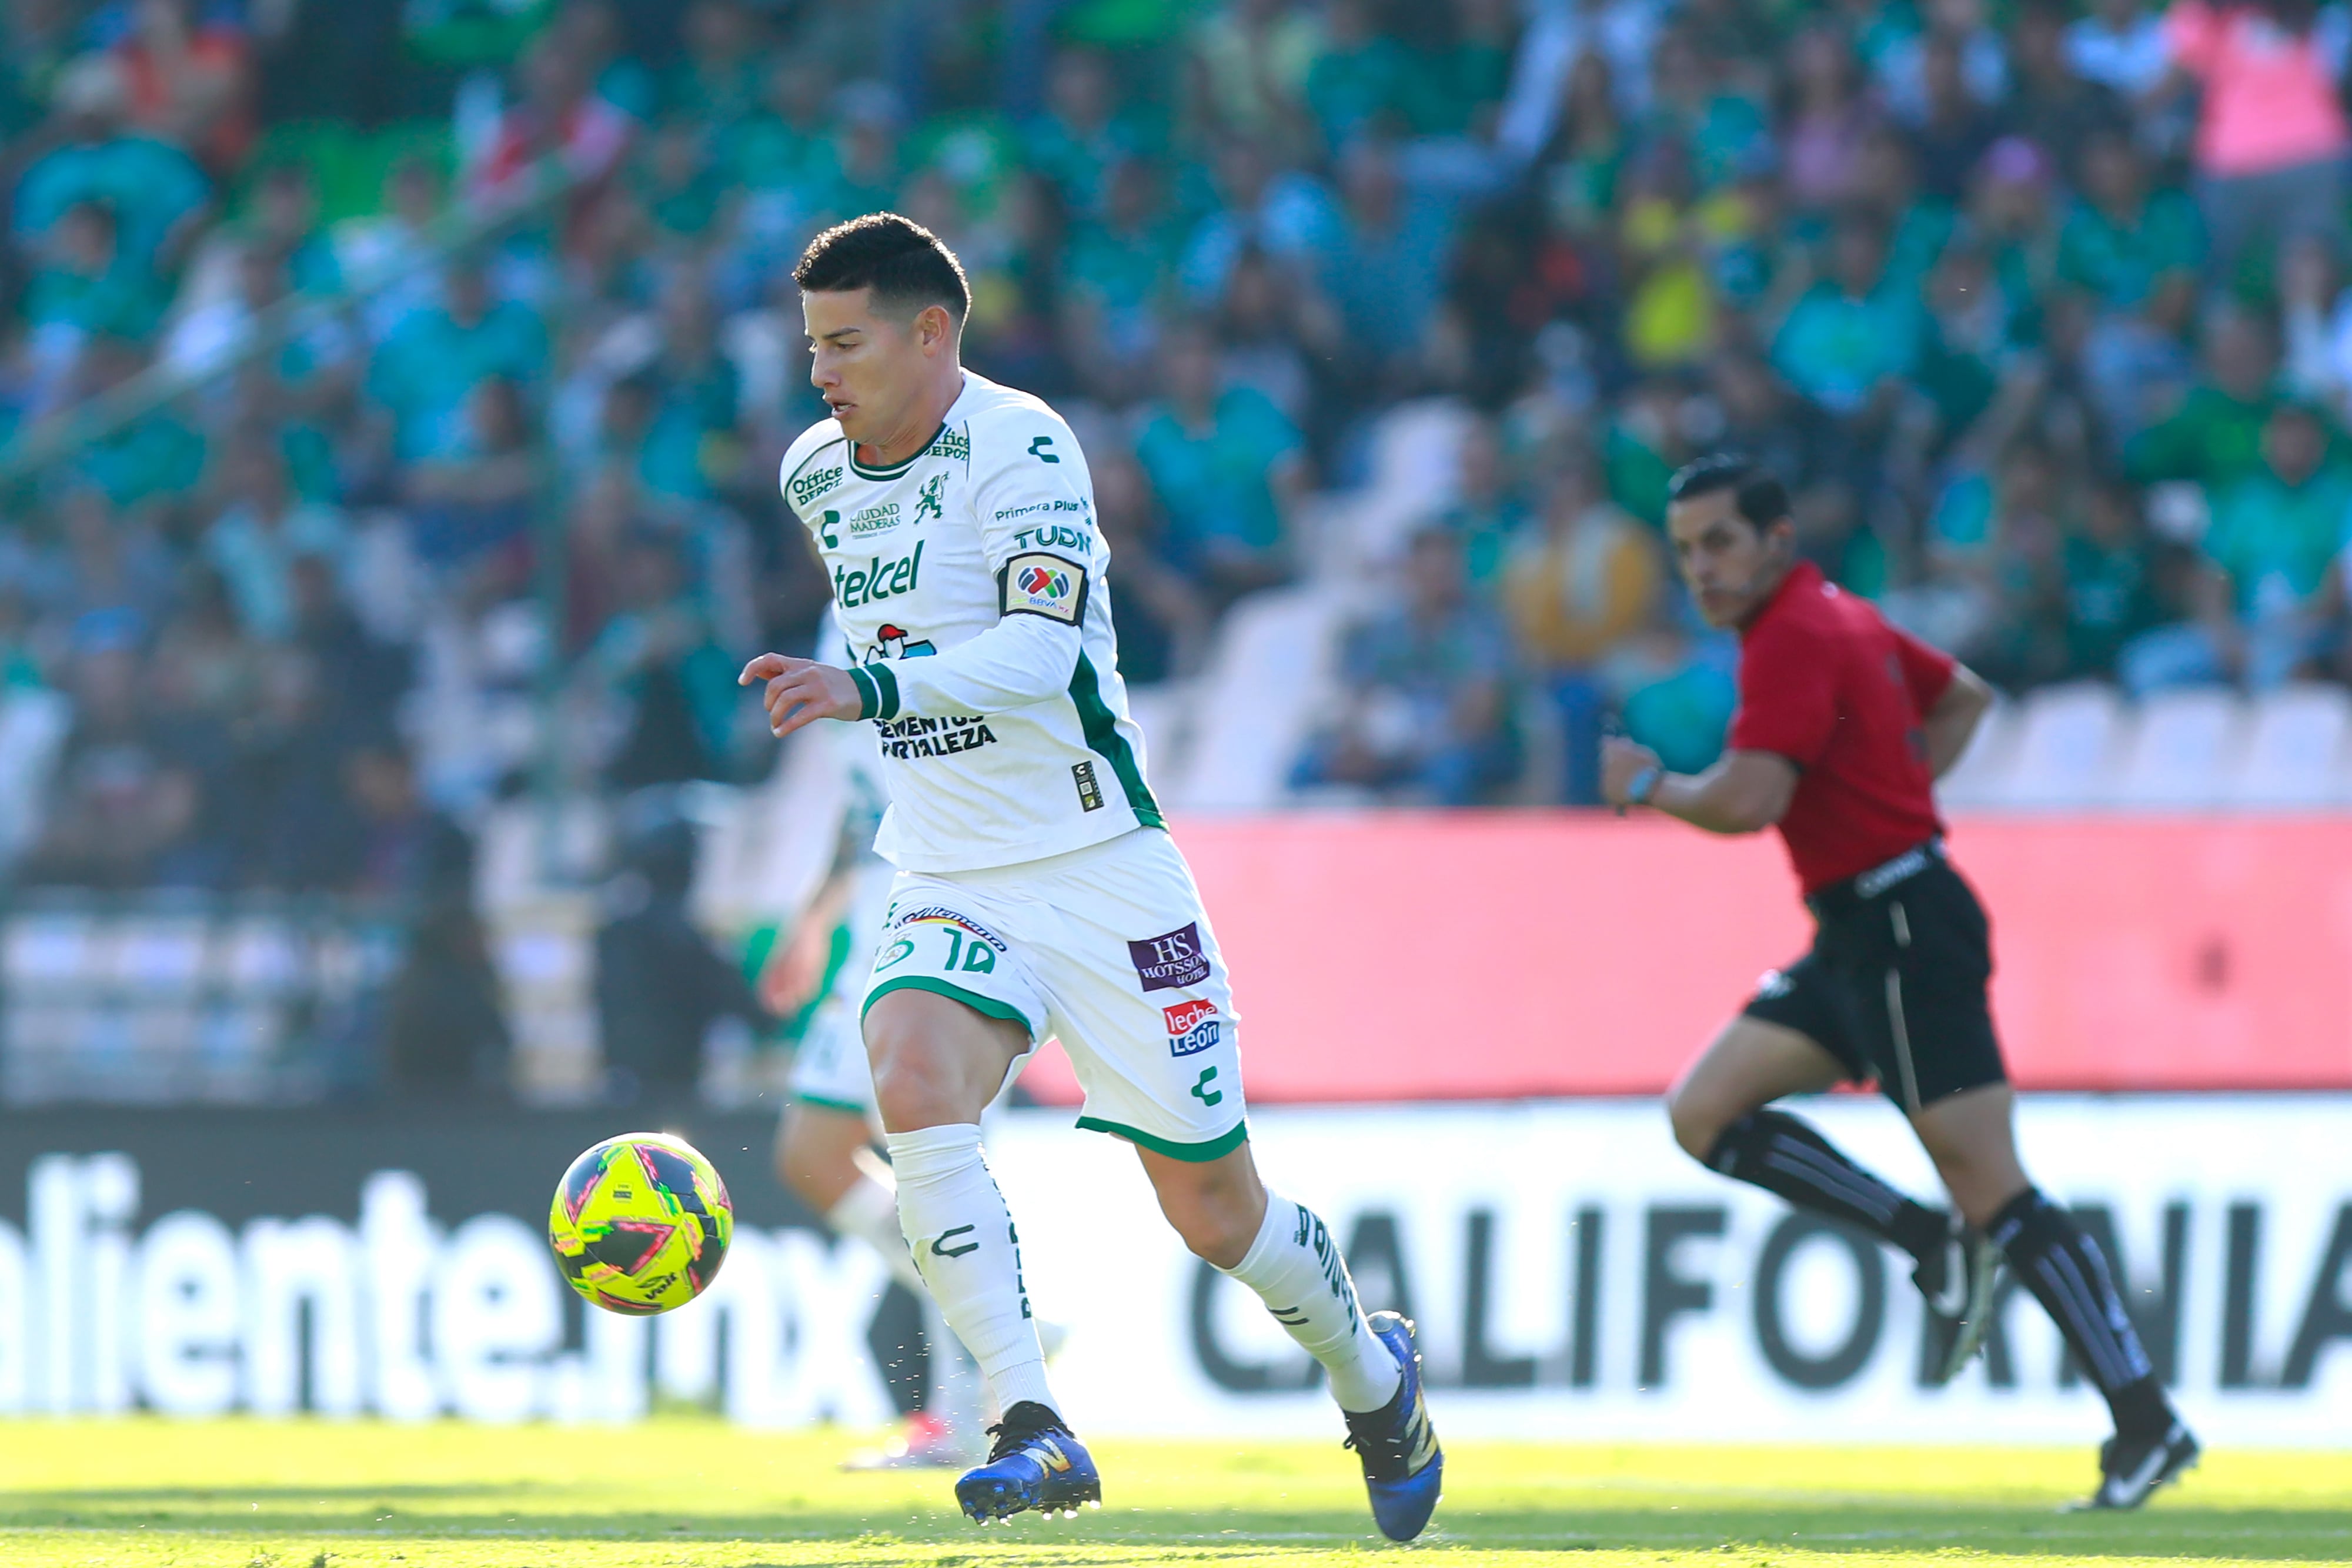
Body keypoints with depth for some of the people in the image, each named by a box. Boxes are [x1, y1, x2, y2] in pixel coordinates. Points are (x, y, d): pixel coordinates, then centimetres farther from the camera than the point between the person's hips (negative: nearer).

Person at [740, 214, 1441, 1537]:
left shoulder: (1021, 447, -16)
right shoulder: (817, 473, 7)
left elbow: (1044, 647, -30)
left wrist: (871, 688, -41)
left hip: (1099, 869, -5)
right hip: (948, 889, 5)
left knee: (1216, 1213, 3)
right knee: (912, 1086, -28)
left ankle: (1372, 1374, 35)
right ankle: (1035, 1430, -29)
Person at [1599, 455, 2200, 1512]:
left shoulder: (1795, 639, -15)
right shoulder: (1843, 619, 16)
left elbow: (1748, 800, -24)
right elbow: (1964, 696, 30)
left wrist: (1647, 785, -6)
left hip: (1904, 930, -10)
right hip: (1856, 937, 10)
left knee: (1995, 1196, -10)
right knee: (1704, 1112, 4)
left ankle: (2149, 1424, -8)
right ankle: (1931, 1244, 5)